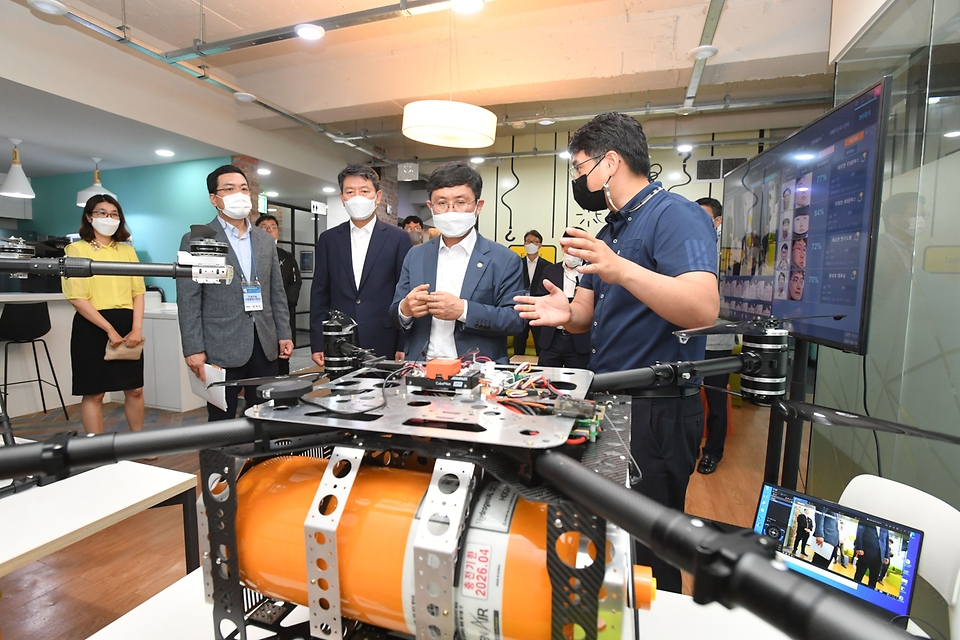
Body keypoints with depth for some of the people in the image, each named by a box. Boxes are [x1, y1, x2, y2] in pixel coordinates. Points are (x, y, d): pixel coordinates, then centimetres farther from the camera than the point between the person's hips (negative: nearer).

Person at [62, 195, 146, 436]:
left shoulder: (128, 250, 12)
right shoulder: (76, 249, -1)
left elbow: (138, 292, 6)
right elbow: (77, 298, -9)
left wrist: (137, 328, -7)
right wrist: (110, 329, -15)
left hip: (127, 326, 4)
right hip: (92, 327, -4)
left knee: (135, 389, 9)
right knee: (94, 393, 4)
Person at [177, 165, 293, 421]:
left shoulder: (266, 240, 13)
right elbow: (188, 301, -5)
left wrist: (284, 334, 7)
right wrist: (194, 349, -11)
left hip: (264, 345, 4)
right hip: (221, 348, -4)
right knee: (222, 423, 6)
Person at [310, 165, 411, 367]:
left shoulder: (398, 238, 1)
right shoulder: (328, 239, 8)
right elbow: (319, 294, 9)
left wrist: (404, 346, -4)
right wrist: (317, 344, 3)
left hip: (384, 345, -2)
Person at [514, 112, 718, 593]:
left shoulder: (673, 215, -13)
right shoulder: (610, 230, 16)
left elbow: (703, 309, -28)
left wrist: (621, 269, -40)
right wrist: (566, 313, -9)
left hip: (656, 410, -9)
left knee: (646, 550, 6)